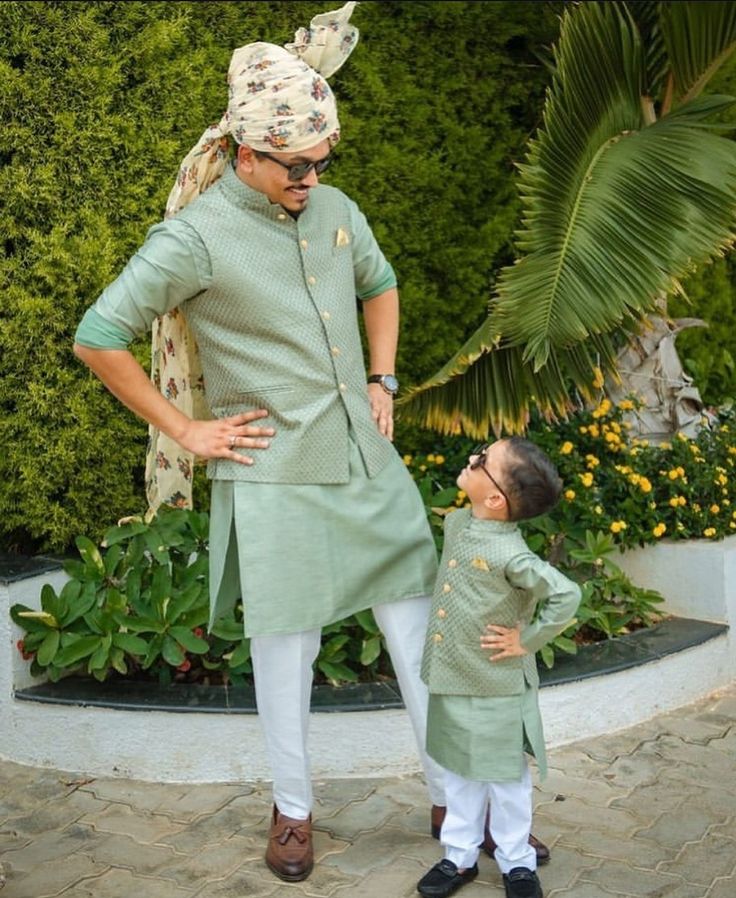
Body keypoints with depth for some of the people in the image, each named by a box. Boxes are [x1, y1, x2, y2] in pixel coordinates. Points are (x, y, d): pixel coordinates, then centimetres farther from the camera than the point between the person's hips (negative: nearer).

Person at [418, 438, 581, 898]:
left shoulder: (510, 555, -29)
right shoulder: (457, 523, -4)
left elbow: (566, 595, -32)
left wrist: (527, 640, -21)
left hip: (496, 692, -7)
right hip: (451, 684, 7)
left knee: (505, 778, 12)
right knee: (461, 774, 20)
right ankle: (460, 855, 35)